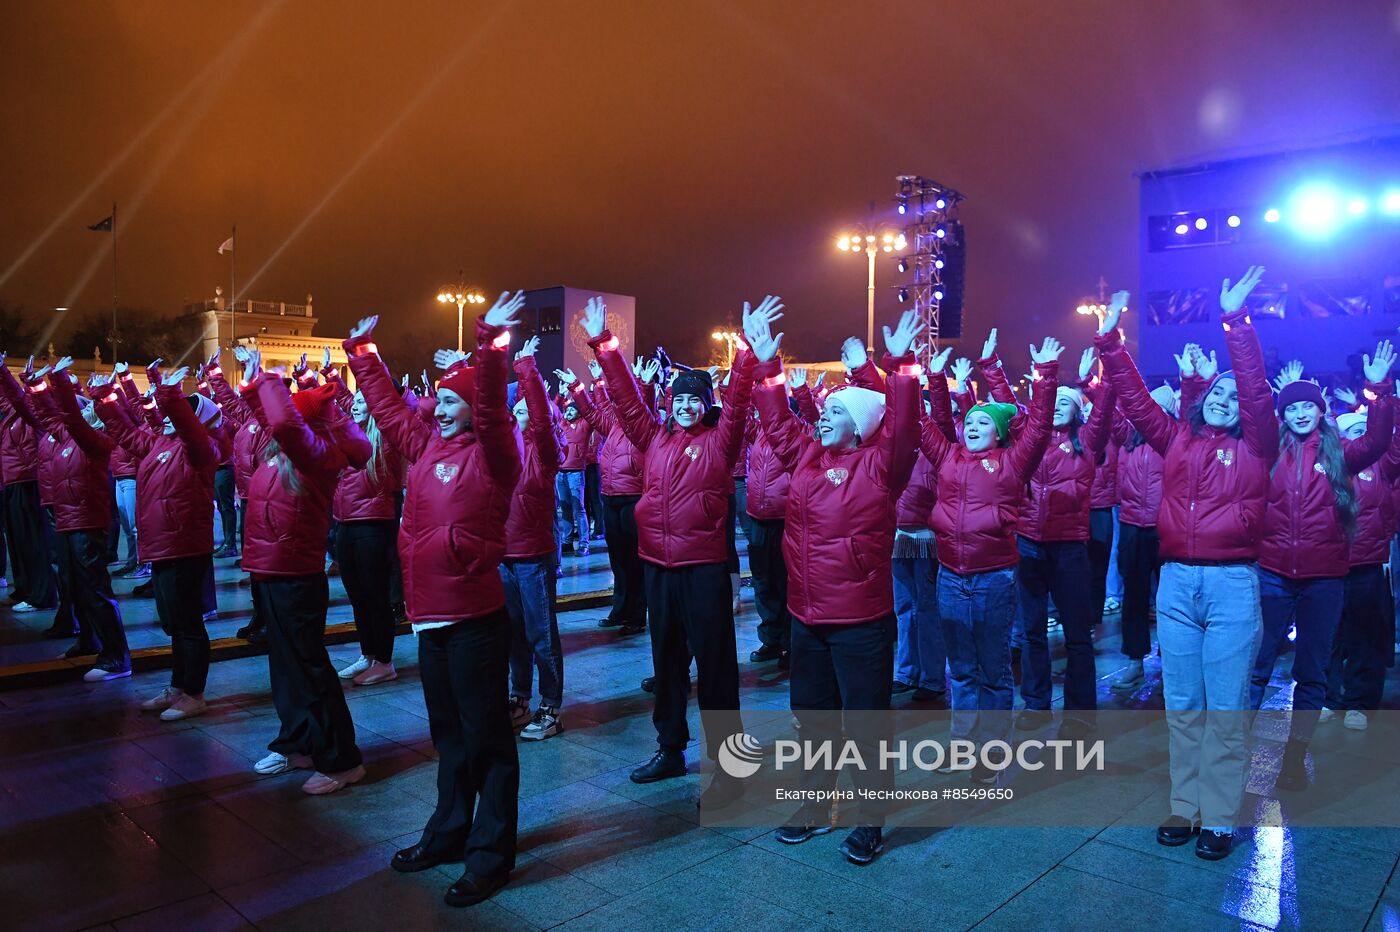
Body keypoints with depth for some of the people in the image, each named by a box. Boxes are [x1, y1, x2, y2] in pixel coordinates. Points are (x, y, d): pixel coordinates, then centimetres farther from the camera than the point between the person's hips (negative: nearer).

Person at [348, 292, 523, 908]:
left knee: (485, 736, 3)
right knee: (447, 732, 20)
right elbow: (387, 405, 23)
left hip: (476, 618, -7)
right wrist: (362, 352, 27)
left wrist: (491, 343, -37)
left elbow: (492, 405, -27)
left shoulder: (490, 452, -9)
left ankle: (490, 855, 15)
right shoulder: (424, 445, 10)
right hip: (430, 614, 8)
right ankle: (449, 832, 36)